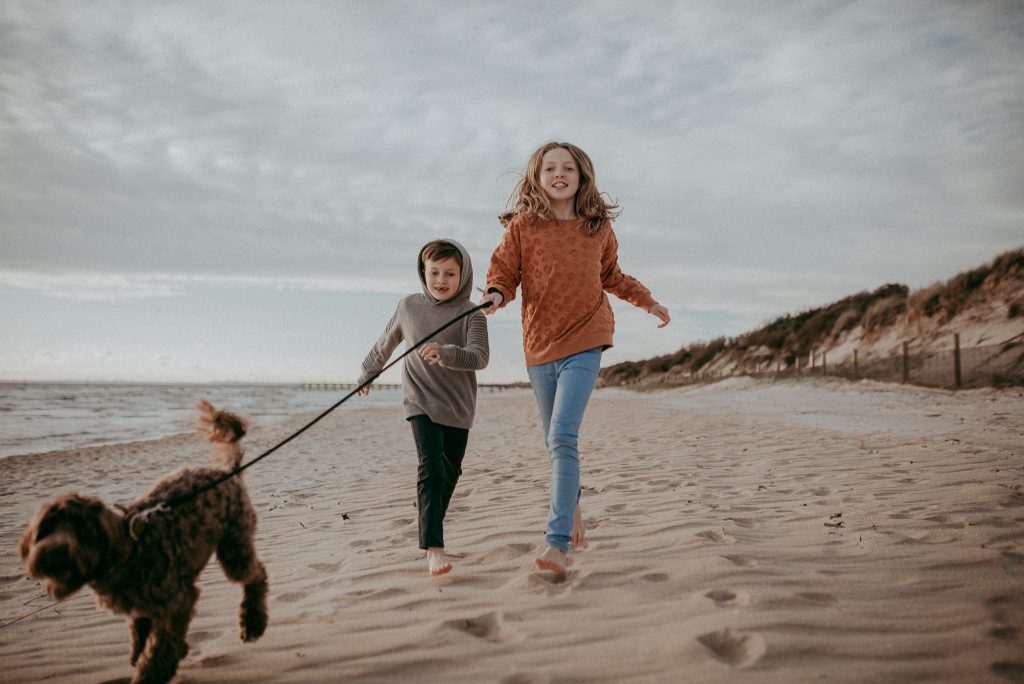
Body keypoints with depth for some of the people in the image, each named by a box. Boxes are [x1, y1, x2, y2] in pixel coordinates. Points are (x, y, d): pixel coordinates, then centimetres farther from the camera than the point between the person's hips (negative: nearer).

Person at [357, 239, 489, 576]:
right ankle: (433, 546, -22)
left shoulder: (471, 315, -6)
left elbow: (480, 356, -21)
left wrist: (444, 353, -38)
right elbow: (385, 345, 18)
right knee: (431, 468, -17)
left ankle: (430, 530, 33)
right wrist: (366, 374, 30)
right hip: (421, 401, -1)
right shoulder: (409, 306, 2)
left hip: (459, 405, 1)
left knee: (450, 471, 11)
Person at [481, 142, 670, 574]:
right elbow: (503, 271, 2)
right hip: (539, 346, 2)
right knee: (555, 441, 14)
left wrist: (648, 302, 23)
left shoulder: (599, 228, 6)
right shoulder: (522, 226, 1)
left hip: (583, 343, -2)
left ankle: (557, 542, -17)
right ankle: (571, 504, 39)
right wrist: (496, 294, -20)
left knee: (563, 437, -17)